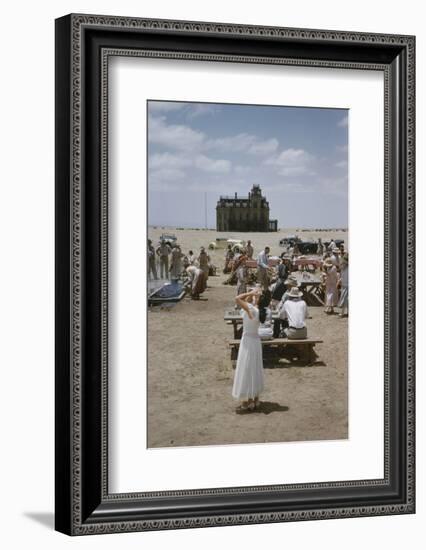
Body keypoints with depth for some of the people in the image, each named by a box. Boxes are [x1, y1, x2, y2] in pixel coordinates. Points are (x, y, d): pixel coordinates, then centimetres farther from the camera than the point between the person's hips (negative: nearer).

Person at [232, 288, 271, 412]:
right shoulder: (259, 311, 0)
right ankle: (255, 399, 25)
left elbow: (237, 299, -26)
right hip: (255, 341, 8)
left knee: (247, 370, 0)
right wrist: (252, 294, 0)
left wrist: (251, 293, -17)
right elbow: (246, 301, 14)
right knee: (254, 370, 16)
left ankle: (248, 402, 6)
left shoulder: (252, 309, -24)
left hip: (248, 341, -8)